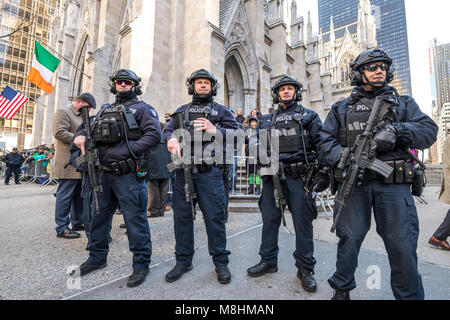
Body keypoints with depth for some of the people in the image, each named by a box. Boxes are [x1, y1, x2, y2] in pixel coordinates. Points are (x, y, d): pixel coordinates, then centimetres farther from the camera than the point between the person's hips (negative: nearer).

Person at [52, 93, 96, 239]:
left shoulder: (83, 117, 25)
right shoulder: (63, 112, -2)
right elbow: (59, 132, -15)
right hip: (69, 164, -9)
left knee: (80, 195, 12)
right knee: (65, 195, -4)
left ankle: (77, 223, 22)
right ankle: (62, 228, 4)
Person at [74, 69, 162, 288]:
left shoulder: (142, 109, 2)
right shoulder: (105, 110, 22)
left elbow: (154, 134, -12)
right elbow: (89, 128, 28)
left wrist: (128, 151, -19)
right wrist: (81, 135, 3)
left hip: (128, 174, -7)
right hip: (103, 173, 7)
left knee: (135, 219, -3)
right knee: (98, 216, 17)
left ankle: (141, 264, 11)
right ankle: (97, 257, 36)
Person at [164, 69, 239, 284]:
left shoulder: (221, 111, 13)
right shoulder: (181, 110, 22)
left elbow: (236, 133, 3)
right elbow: (168, 129, 14)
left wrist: (214, 130, -13)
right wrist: (172, 139, -9)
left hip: (210, 171, -3)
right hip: (183, 171, 3)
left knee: (214, 217, 0)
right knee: (182, 215, 8)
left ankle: (220, 262, 18)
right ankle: (183, 261, 25)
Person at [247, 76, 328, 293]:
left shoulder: (308, 116, 9)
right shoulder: (267, 120, 17)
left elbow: (321, 144, 2)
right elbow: (258, 146, 18)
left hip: (298, 176, -3)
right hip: (272, 177, 3)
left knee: (302, 222, 2)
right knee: (270, 220, 9)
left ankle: (305, 268, 19)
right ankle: (268, 261, 26)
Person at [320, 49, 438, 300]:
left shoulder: (403, 103, 17)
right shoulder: (342, 108, 13)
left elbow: (429, 130, 4)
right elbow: (325, 142, 3)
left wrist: (396, 131, -15)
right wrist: (343, 155, -16)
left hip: (394, 185, 1)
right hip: (353, 183, 0)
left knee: (403, 246, 1)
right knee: (349, 239, 6)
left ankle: (410, 295, 23)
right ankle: (342, 290, 26)